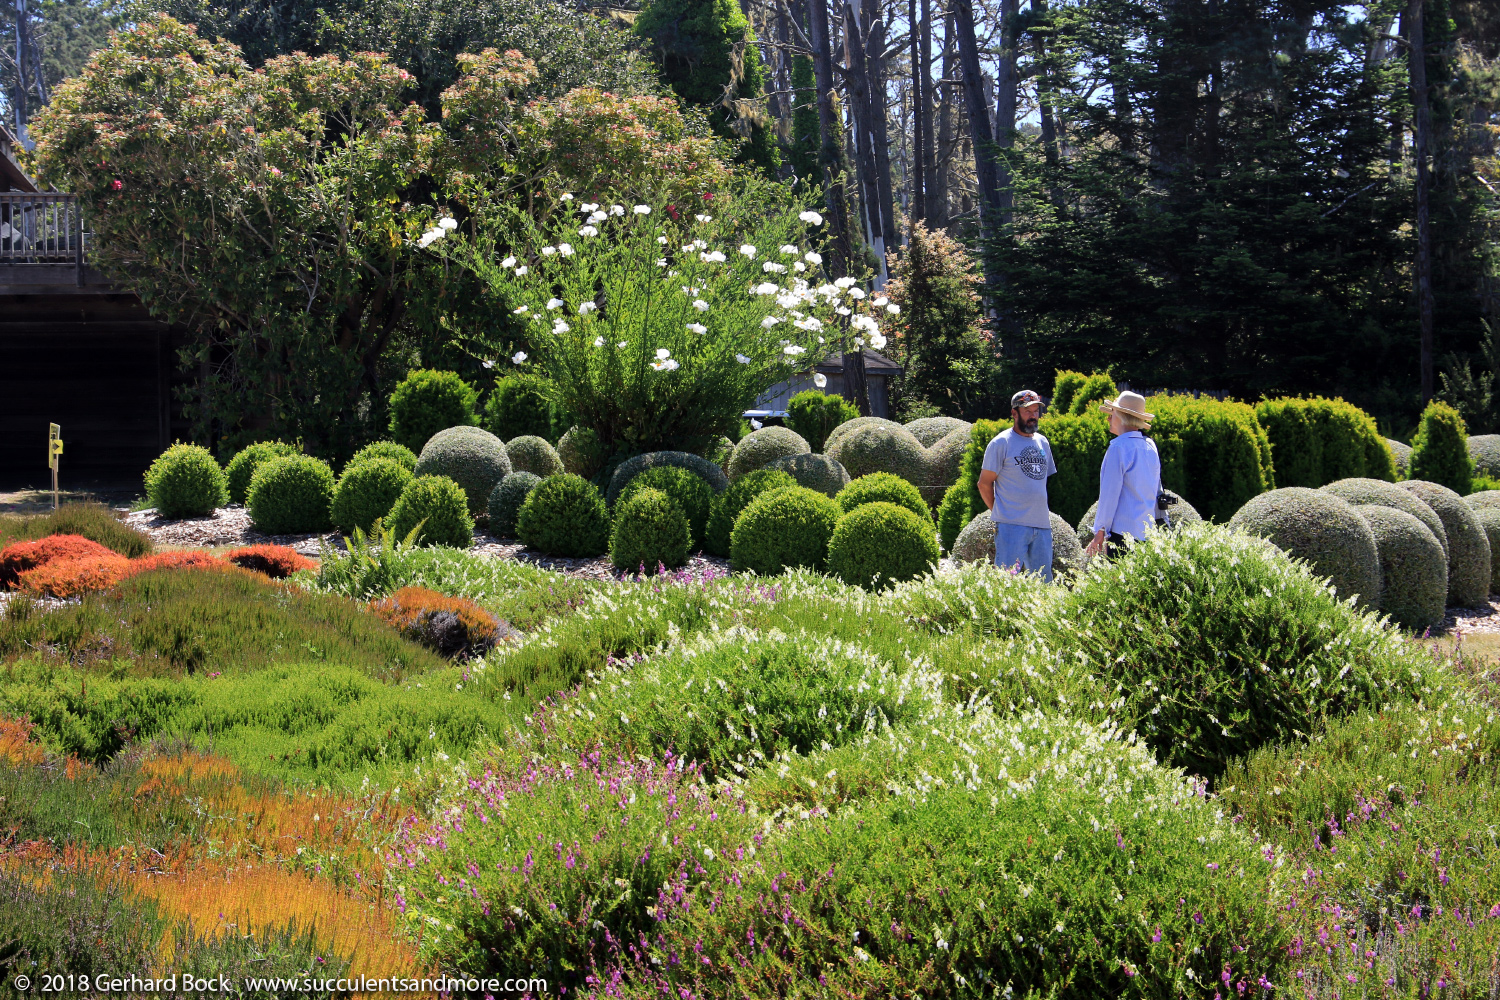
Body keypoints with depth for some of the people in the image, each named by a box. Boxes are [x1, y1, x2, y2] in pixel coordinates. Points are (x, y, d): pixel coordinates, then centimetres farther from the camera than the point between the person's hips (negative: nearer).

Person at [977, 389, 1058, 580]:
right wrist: (1000, 512, -2)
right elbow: (984, 483, -2)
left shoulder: (1042, 442, 16)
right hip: (1012, 526, -6)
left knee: (1044, 581, 8)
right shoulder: (1001, 443, -4)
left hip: (1042, 524, 6)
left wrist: (1042, 512, 16)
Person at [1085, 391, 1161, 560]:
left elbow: (1109, 495, -11)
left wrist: (1100, 531, -6)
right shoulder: (1150, 446, 13)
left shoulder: (1119, 447, -11)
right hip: (1149, 532, 8)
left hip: (1123, 533, -8)